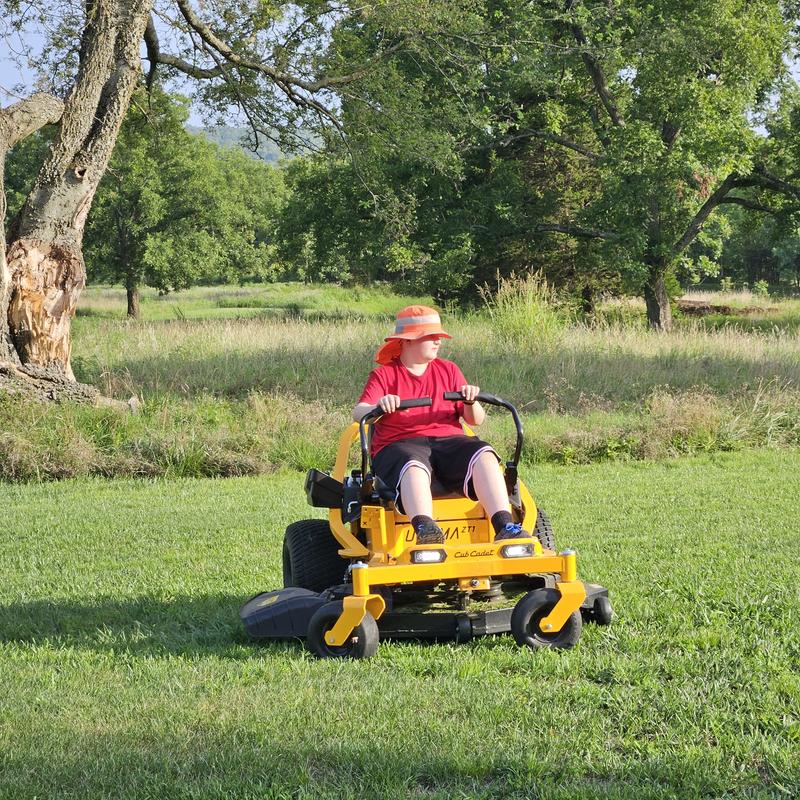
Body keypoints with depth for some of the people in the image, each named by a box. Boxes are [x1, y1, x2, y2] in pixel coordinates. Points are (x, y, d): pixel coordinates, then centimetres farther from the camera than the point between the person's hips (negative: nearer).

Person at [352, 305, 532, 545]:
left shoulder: (448, 370, 22)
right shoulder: (383, 375, 12)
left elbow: (476, 420, 16)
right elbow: (358, 413, -5)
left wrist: (471, 403, -9)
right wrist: (380, 407, -28)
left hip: (448, 440, 3)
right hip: (400, 444, -3)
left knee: (483, 455, -30)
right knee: (414, 467, -41)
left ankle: (505, 527, -44)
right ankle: (424, 529, -64)